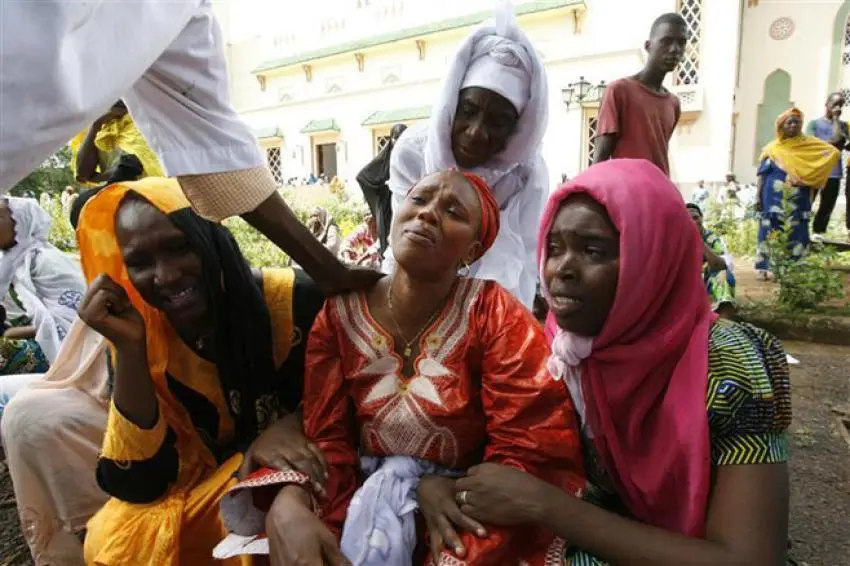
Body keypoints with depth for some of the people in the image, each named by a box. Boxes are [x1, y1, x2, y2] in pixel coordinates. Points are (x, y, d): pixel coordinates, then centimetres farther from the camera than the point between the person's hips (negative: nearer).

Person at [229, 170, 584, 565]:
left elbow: (533, 451, -13)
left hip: (457, 512, -1)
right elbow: (326, 437, -7)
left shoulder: (496, 316, -14)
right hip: (361, 499, 2)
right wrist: (289, 503, -26)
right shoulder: (339, 315, -5)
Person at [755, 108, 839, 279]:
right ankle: (766, 267, 5)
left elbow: (833, 152, -3)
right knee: (770, 231, 0)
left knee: (796, 233, 0)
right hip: (774, 199, 0)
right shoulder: (772, 148, 6)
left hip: (797, 201, 0)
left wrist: (809, 177, -10)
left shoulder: (809, 144, 6)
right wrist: (758, 196, -1)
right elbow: (763, 174, 5)